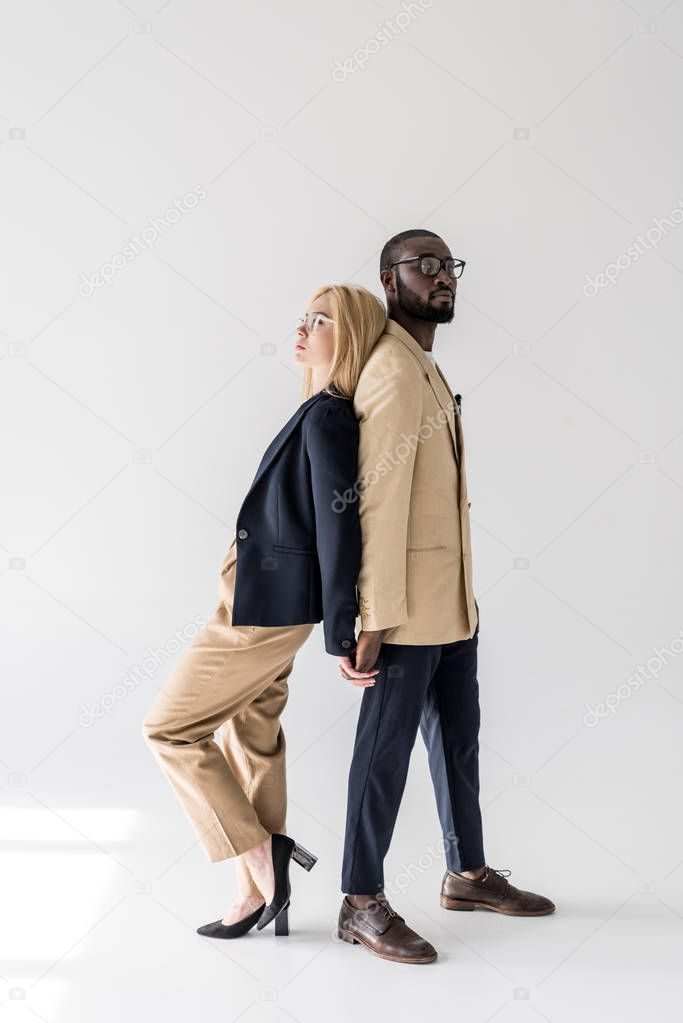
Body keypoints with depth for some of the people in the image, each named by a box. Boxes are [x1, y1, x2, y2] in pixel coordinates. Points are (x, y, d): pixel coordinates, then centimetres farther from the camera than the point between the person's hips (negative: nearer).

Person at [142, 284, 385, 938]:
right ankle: (258, 893, 25)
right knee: (249, 738, 15)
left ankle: (266, 859, 8)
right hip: (268, 602, 9)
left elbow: (339, 529, -22)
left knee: (169, 727, 2)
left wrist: (339, 638, -20)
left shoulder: (327, 418, -19)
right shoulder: (322, 415, 9)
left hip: (264, 605, -9)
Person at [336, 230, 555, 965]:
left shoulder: (427, 370, 16)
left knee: (458, 738, 18)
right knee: (387, 750, 1)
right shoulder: (394, 372, -15)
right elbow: (380, 500, -21)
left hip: (453, 603, 10)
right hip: (408, 611, -10)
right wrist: (376, 621, -22)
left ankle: (468, 875, 34)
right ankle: (361, 904, 14)